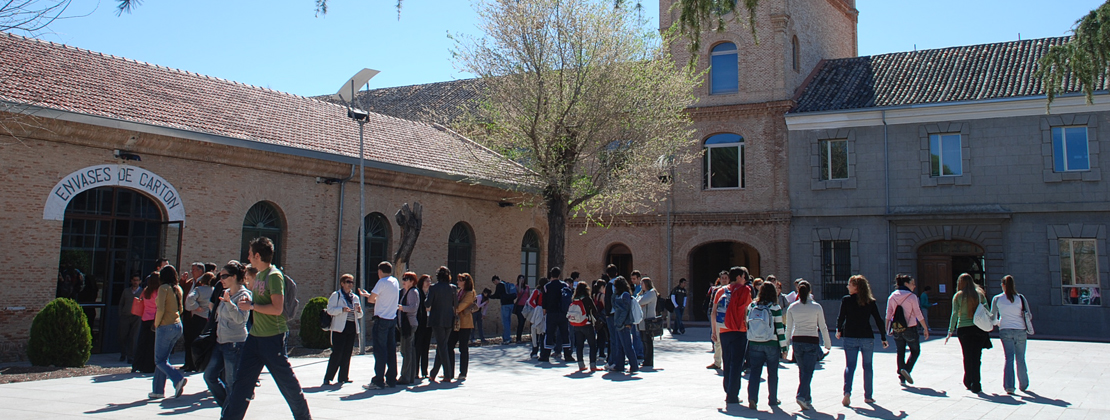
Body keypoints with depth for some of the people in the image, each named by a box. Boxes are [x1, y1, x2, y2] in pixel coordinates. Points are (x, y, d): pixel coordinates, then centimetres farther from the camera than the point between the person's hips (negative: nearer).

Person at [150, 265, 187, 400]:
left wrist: (156, 324, -6)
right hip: (177, 326, 7)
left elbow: (161, 309, -17)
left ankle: (178, 379, -17)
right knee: (163, 358, 14)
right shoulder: (178, 289, 11)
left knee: (160, 360, 0)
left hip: (165, 327, -7)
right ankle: (158, 390, 17)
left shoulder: (164, 288, -10)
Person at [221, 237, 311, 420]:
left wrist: (251, 306, -16)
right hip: (255, 336, 8)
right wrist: (249, 300, 7)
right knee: (241, 380, 5)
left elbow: (277, 308, -24)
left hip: (273, 337, -8)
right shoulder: (259, 276, 13)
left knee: (286, 380, 3)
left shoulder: (274, 276, -15)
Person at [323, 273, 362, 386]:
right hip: (340, 328, -6)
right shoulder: (336, 295, 2)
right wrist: (342, 309, -21)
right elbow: (330, 310, -7)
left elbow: (359, 315, 20)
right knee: (337, 353, -10)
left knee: (347, 353, 6)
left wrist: (359, 311, -3)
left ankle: (343, 377, 13)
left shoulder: (355, 297, 19)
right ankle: (327, 378, -5)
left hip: (352, 328, 6)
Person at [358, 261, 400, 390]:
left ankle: (378, 381, -5)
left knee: (380, 350, -5)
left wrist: (367, 295, 11)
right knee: (391, 349, 10)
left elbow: (371, 299, -12)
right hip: (392, 319, 7)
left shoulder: (382, 282, -12)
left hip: (382, 319, -7)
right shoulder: (395, 281, 11)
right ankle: (391, 379, 13)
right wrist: (368, 295, 23)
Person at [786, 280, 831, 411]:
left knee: (802, 371, 14)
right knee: (808, 371, -3)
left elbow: (789, 328, 5)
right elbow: (823, 327, 1)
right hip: (812, 341, -3)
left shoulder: (792, 307, 1)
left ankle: (807, 399, 20)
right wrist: (828, 344, 12)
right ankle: (802, 396, -20)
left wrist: (787, 343, 16)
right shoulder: (816, 307, -4)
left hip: (797, 341, 3)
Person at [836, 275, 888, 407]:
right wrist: (883, 338, 7)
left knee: (850, 366, 3)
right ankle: (868, 396, 16)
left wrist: (839, 331, 14)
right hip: (867, 338, 1)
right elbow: (879, 321, 0)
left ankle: (847, 392, -15)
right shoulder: (871, 302, 0)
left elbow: (841, 318, -4)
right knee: (867, 366, 12)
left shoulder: (846, 300, -5)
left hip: (850, 337, -1)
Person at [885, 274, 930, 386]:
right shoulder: (912, 296, -9)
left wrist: (887, 328, 14)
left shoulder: (892, 296, 3)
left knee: (900, 352, 13)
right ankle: (906, 369, -9)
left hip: (896, 329, 4)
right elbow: (918, 314, -8)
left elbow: (888, 314, 5)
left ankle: (901, 377, 12)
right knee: (915, 350, 12)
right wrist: (926, 329, -1)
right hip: (910, 328, -4)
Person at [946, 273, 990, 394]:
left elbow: (955, 314, -6)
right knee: (976, 357, 2)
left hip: (963, 329, -1)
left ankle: (968, 382, 21)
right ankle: (976, 385, -3)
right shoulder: (980, 294, 4)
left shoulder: (958, 296, -1)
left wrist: (950, 331, -3)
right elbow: (988, 312, 4)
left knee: (967, 357, 14)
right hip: (979, 329, 1)